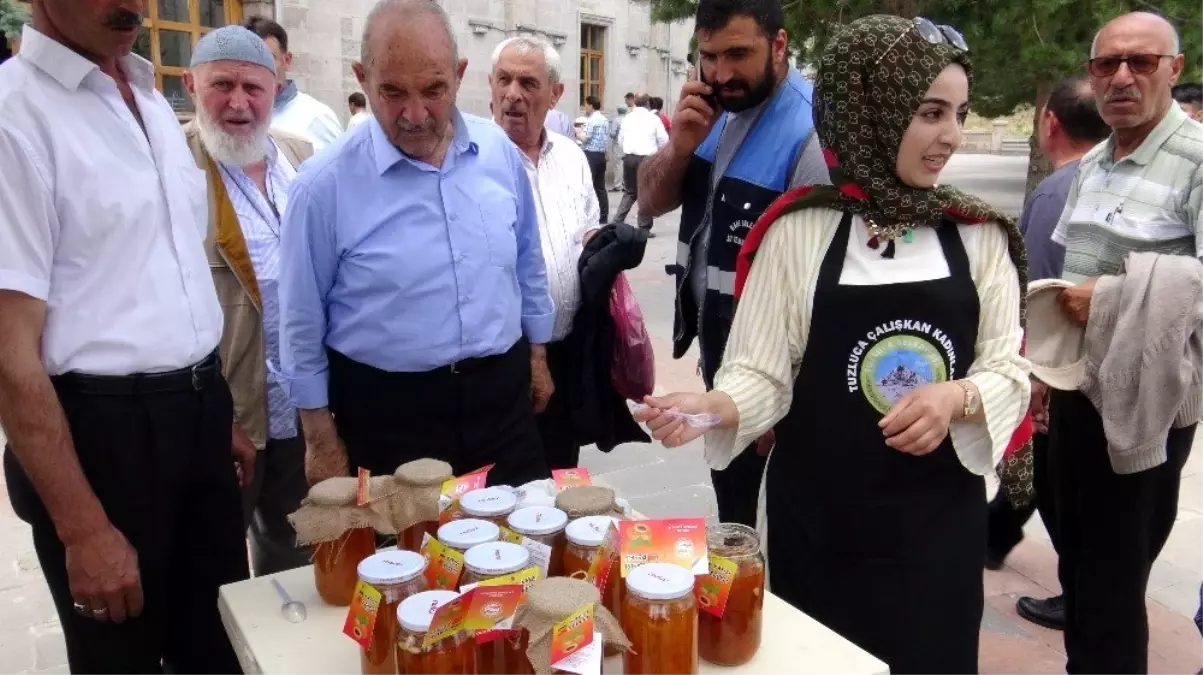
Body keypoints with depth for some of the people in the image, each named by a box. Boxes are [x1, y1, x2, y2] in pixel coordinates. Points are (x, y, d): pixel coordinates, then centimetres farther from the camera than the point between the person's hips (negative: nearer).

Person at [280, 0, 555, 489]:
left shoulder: (499, 151, -2)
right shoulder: (324, 186, -13)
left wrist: (536, 354, 15)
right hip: (388, 411, -3)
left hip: (501, 394, 4)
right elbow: (304, 324, -5)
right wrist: (320, 438, -1)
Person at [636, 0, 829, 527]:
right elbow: (651, 202, 7)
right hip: (717, 339, 7)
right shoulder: (715, 108, 2)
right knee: (731, 503, 25)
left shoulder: (809, 130, -23)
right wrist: (680, 145, -13)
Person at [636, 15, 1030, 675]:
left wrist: (956, 397, -21)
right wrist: (715, 405, -30)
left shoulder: (980, 235, 0)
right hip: (816, 518, -2)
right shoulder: (801, 230, -8)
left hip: (939, 517, 2)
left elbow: (1009, 370, 0)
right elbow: (764, 370, -10)